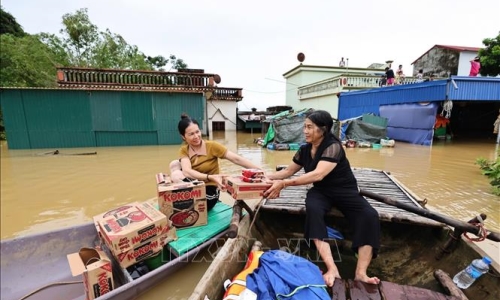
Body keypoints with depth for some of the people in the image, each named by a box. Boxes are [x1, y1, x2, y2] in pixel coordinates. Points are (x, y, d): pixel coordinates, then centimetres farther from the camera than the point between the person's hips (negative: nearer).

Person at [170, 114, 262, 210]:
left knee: (176, 175, -23)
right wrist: (210, 177, -40)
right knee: (175, 164, -12)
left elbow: (236, 159, -20)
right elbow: (187, 171, -23)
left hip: (209, 192, -4)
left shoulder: (211, 146, -11)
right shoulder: (183, 150, -3)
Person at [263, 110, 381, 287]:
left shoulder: (333, 146, -21)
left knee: (369, 216, -29)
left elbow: (318, 174, -36)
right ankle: (332, 269, -31)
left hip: (345, 191, -3)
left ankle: (360, 272, -24)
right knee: (313, 209, -31)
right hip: (321, 192, 3)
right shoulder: (305, 149, -1)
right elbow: (288, 171, 11)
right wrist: (267, 176, -4)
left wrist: (283, 184, -40)